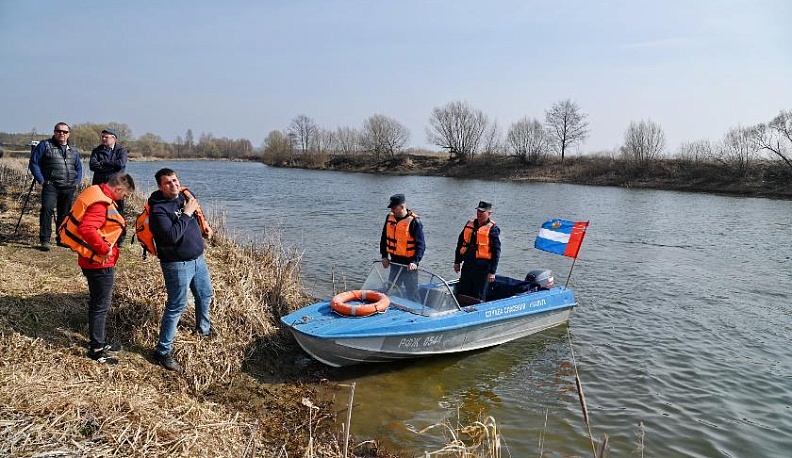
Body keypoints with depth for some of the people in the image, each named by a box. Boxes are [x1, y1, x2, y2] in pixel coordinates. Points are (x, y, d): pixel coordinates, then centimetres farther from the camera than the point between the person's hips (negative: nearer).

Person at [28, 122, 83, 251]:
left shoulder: (74, 150, 16)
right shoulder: (44, 145, 2)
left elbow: (79, 168, 23)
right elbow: (33, 163, 1)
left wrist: (77, 182, 9)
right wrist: (41, 180, -6)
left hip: (69, 188, 4)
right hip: (51, 186, -4)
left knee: (65, 213, 10)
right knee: (47, 210, -16)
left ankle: (62, 239, 21)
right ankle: (44, 240, -13)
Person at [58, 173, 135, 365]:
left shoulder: (97, 193, 6)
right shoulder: (102, 204, -25)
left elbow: (86, 222, 17)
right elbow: (86, 229, -35)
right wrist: (104, 249, -26)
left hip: (94, 259, 10)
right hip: (99, 262, -10)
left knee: (98, 303, 21)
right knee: (101, 306, 2)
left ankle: (100, 341, 36)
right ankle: (96, 349, 15)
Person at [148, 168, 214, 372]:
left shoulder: (186, 195, 4)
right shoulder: (158, 209, -19)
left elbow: (197, 213, 27)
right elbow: (171, 236, -31)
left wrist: (204, 224, 8)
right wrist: (186, 213, -26)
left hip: (198, 258, 8)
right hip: (178, 264, -8)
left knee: (205, 294, 24)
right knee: (176, 306, -4)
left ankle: (203, 328, 50)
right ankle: (163, 351, 8)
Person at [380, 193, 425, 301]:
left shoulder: (414, 221, -16)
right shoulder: (390, 218, 3)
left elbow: (421, 244, -16)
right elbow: (384, 238, 14)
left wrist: (415, 262, -26)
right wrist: (384, 256, 8)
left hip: (409, 264, -7)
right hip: (394, 262, 7)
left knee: (411, 293, 2)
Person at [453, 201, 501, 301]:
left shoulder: (493, 229, -7)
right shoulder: (470, 224, 10)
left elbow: (496, 251, -9)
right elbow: (460, 243, 16)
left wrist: (492, 272, -12)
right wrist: (457, 262, 14)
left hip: (482, 267, -6)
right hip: (467, 265, 6)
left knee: (478, 297, 3)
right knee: (461, 293, 11)